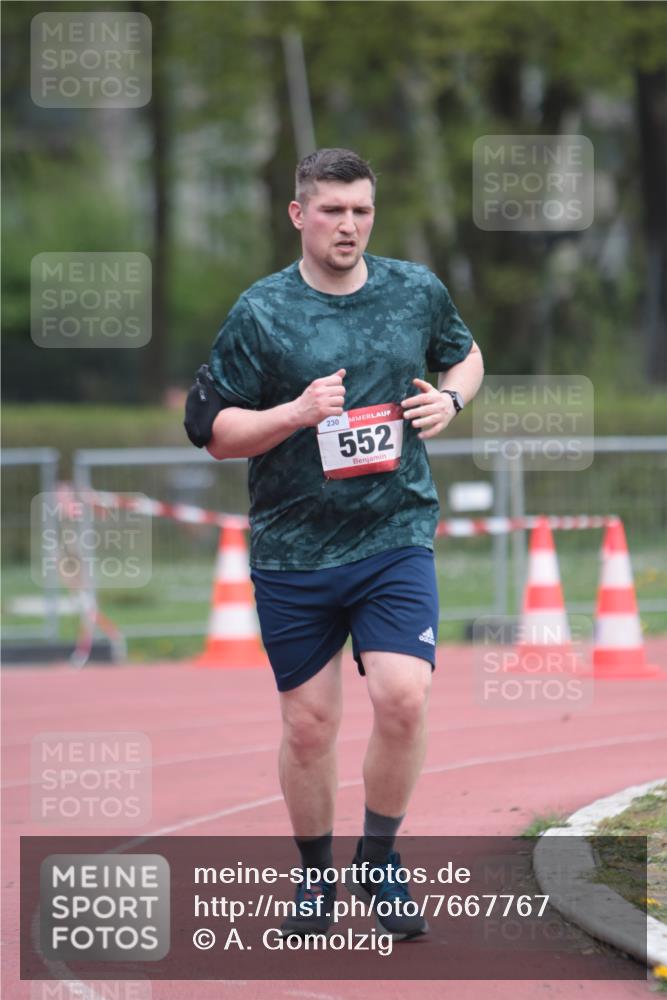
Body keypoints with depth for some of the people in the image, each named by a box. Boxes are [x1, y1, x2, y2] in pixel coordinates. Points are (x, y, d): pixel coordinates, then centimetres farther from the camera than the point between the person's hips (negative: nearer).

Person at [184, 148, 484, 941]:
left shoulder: (419, 292, 5)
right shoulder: (261, 312, -3)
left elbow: (465, 355, 26)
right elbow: (214, 431, -2)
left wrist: (450, 399, 3)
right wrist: (297, 413, -18)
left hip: (397, 536, 1)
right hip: (292, 550, -1)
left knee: (402, 698, -16)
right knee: (308, 725, 4)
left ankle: (378, 861, 5)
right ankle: (316, 874, 25)